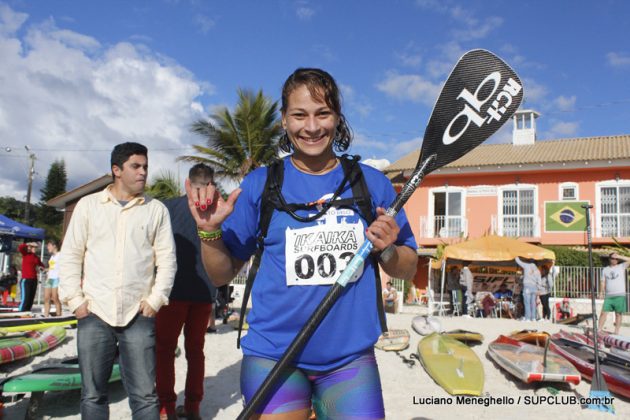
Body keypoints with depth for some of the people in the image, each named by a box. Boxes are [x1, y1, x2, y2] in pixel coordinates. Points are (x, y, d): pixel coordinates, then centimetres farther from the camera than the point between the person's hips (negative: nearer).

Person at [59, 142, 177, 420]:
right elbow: (71, 255, 7)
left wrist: (155, 300, -4)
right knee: (92, 395, 9)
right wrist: (74, 300, -1)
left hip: (139, 315, -1)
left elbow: (167, 259, 5)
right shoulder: (88, 204, 8)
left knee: (144, 395, -1)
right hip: (94, 313, 1)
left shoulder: (156, 209, 7)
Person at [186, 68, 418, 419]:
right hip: (272, 356, -1)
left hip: (351, 358, 1)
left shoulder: (372, 183, 1)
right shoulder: (260, 184, -1)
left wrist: (387, 249, -13)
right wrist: (210, 231, -15)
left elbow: (408, 270, 7)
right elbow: (222, 275, 3)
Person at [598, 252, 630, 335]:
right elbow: (603, 282, 11)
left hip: (620, 295, -2)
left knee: (618, 314, 1)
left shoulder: (622, 267, 6)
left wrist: (619, 256, -11)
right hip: (608, 296, 2)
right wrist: (601, 292, 3)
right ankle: (599, 330, 0)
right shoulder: (605, 269, 12)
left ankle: (616, 332, 7)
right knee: (604, 313, -3)